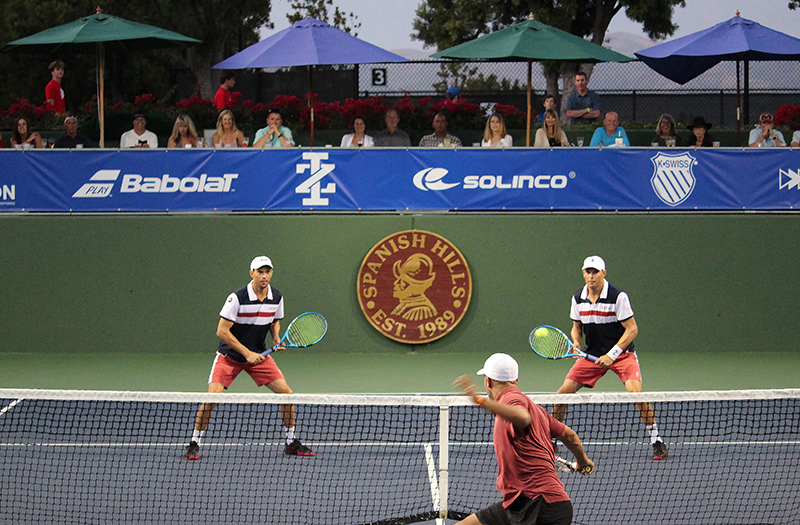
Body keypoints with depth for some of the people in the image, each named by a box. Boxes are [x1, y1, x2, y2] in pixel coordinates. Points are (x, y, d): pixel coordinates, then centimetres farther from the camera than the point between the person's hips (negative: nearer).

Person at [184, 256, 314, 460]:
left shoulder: (276, 298, -5)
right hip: (229, 356, -4)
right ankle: (194, 444, -2)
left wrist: (276, 337, -8)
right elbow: (222, 331, -19)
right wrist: (247, 353, -21)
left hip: (258, 355, 4)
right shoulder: (237, 298, -21)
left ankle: (291, 443, 11)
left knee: (286, 393, -5)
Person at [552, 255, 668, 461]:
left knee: (635, 391, -27)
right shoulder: (578, 298, -2)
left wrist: (612, 355, -23)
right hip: (592, 354, 5)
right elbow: (577, 327, 12)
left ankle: (656, 440, -13)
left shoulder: (618, 296, -18)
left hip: (622, 353, -4)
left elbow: (632, 330, -16)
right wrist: (576, 342, -11)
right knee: (563, 393, -5)